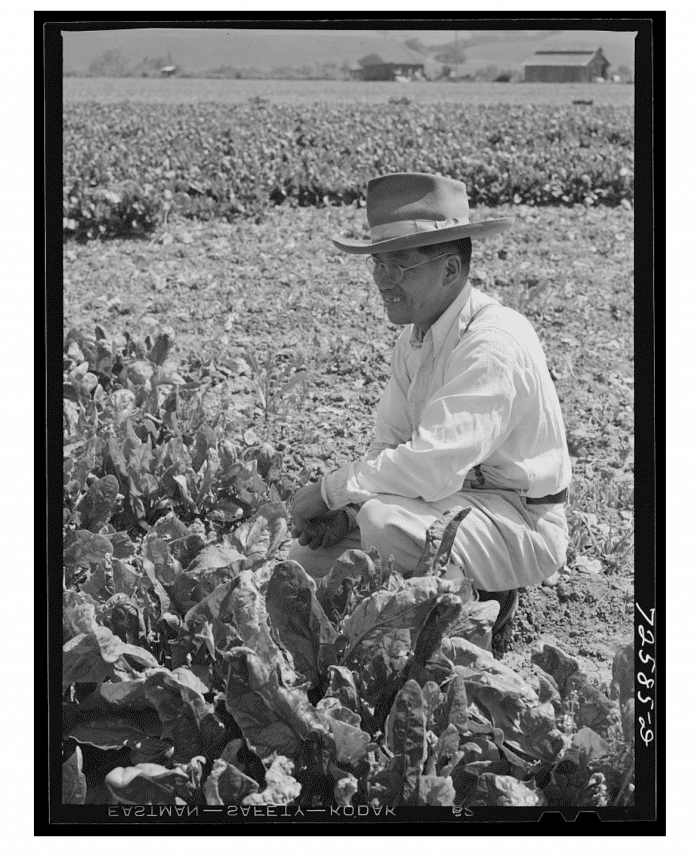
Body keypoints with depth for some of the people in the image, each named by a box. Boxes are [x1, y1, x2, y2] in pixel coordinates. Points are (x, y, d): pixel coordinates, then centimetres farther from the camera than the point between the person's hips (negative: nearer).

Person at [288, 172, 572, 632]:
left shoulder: (494, 343, -26)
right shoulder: (416, 336, 3)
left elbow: (433, 465, -33)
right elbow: (391, 444, 7)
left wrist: (332, 489, -21)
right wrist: (344, 507, -13)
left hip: (520, 522, -8)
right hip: (458, 501, 9)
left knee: (385, 520, -34)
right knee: (303, 562, 4)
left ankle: (484, 602, -7)